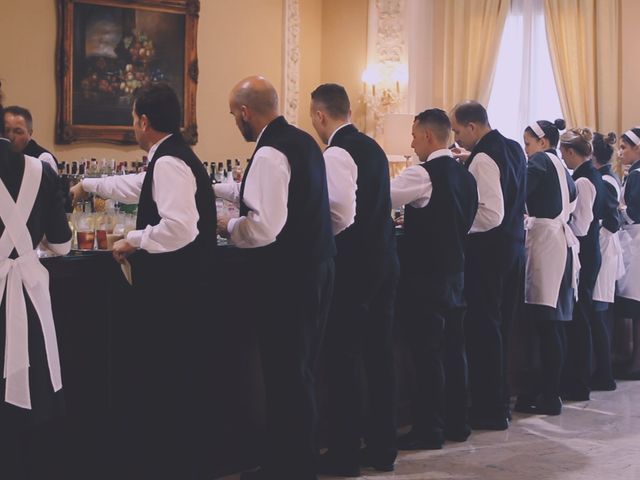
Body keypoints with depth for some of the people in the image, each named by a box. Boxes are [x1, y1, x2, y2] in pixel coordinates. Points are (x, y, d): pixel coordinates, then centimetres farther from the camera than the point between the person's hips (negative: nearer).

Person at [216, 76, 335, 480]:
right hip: (317, 267, 9)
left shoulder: (270, 153, -16)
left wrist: (227, 227, -6)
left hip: (288, 276, -9)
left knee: (286, 375, -1)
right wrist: (216, 188, 37)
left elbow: (264, 226, -25)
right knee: (300, 372, 16)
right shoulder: (303, 141, 13)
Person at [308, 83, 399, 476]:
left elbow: (341, 216, -22)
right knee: (379, 355, 12)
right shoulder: (372, 147, 13)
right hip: (383, 261, 9)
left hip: (353, 265, -9)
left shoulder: (337, 153, -14)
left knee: (344, 359, -1)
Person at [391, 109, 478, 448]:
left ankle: (428, 430, 2)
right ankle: (457, 423, 20)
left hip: (425, 277, -8)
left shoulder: (424, 174, -16)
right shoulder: (465, 176, 9)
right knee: (453, 348, 13)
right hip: (455, 273, 8)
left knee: (427, 352, -3)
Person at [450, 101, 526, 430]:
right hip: (513, 246, 9)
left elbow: (491, 215, -24)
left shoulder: (483, 158, -17)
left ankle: (489, 411, 4)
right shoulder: (513, 149, 10)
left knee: (483, 328, -1)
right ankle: (499, 401, 25)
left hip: (487, 250, -9)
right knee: (500, 326, 16)